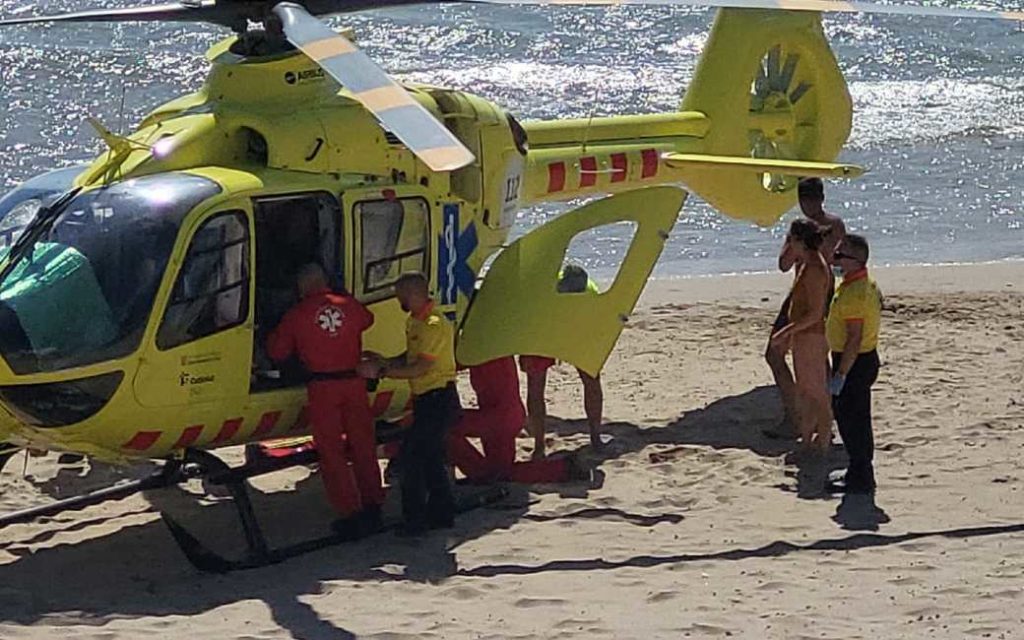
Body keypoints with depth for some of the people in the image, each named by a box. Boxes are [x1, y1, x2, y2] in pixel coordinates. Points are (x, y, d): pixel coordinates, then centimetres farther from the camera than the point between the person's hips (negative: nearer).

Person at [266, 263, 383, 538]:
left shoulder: (297, 315, -3)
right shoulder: (349, 305, 4)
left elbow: (277, 352, 3)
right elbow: (367, 320, 25)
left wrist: (272, 336, 24)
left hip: (322, 387, -3)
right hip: (353, 382, 3)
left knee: (331, 453, 4)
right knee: (363, 447, 13)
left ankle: (350, 514, 1)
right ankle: (372, 509, 16)